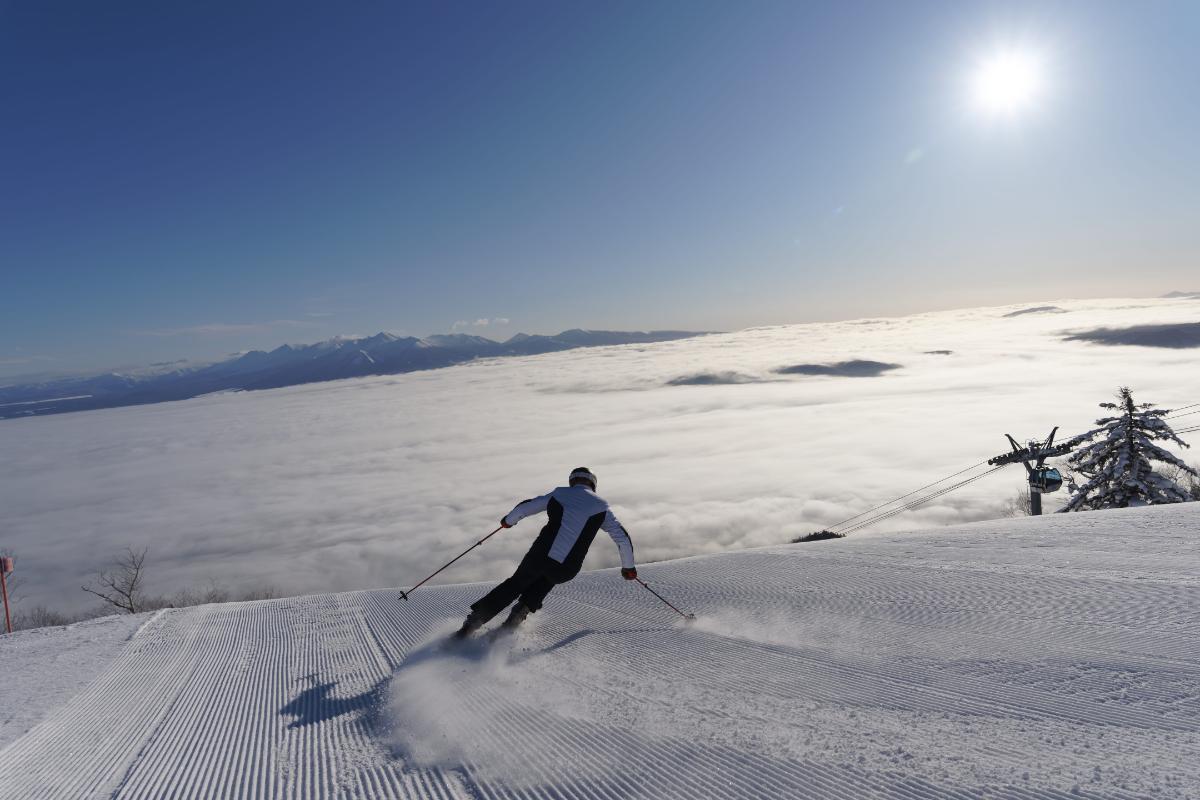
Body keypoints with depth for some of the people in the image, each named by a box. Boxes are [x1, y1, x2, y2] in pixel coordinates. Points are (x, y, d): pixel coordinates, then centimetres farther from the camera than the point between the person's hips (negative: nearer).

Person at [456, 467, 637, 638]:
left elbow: (524, 508, 16)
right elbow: (623, 538, 10)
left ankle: (474, 620, 18)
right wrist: (628, 567, 24)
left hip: (539, 557, 0)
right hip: (566, 570, 0)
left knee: (515, 584, 24)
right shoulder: (601, 506, 10)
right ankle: (524, 607, 18)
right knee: (549, 578, 35)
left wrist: (508, 520, 36)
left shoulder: (559, 494, 11)